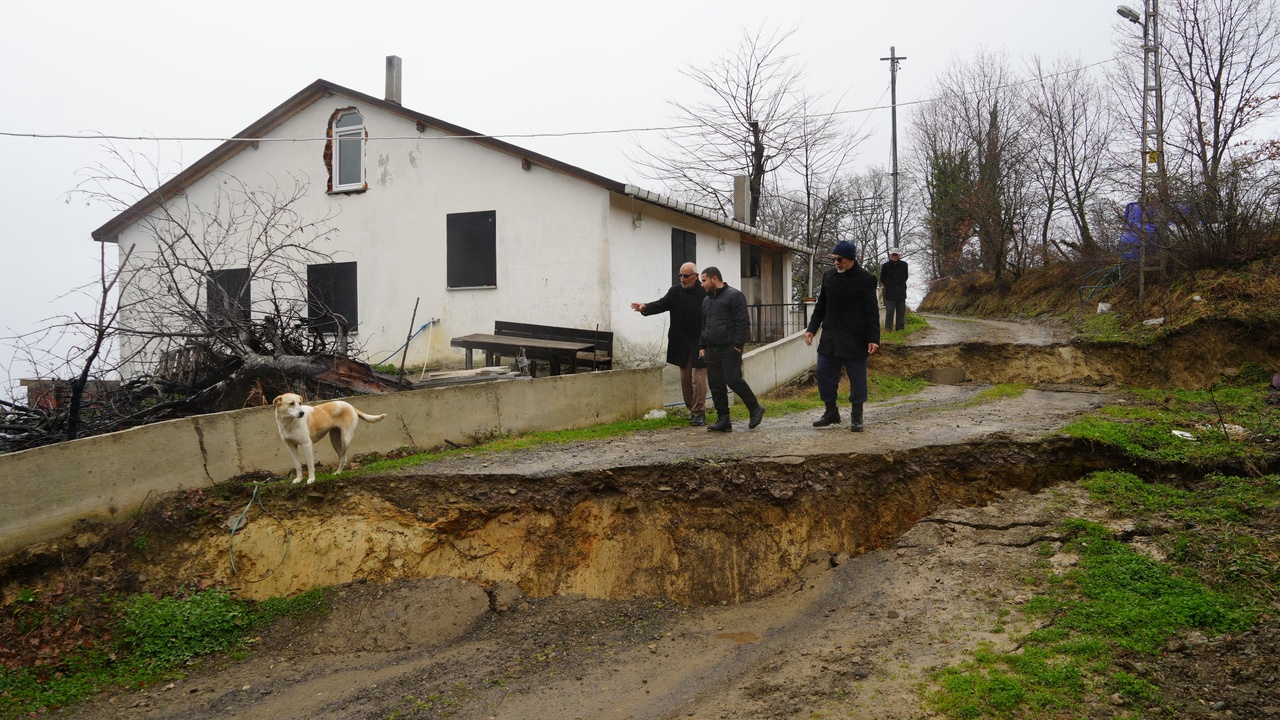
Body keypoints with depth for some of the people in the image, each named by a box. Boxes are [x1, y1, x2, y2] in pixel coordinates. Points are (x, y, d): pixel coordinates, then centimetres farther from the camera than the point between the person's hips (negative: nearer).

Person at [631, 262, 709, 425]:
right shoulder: (675, 291, 4)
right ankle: (692, 409, 27)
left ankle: (699, 413, 4)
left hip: (700, 344, -6)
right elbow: (662, 304, -6)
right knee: (685, 378, 13)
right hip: (681, 344, 6)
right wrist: (646, 307, -25)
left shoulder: (706, 293, -11)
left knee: (698, 378, -7)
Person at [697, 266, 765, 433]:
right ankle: (723, 419, 10)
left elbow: (743, 322, -12)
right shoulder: (706, 300, 20)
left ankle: (755, 409, 7)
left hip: (729, 349, -8)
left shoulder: (733, 296, -6)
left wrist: (738, 345, -17)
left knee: (733, 380, -11)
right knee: (716, 385, 4)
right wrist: (702, 346, 18)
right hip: (712, 350, 8)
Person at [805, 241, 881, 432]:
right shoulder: (829, 276, 7)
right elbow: (821, 306, 16)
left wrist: (874, 339, -14)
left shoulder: (865, 279, -8)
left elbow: (872, 312, -8)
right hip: (830, 338, 5)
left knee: (857, 378, 4)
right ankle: (831, 412, 23)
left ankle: (857, 418, 15)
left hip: (855, 340, -5)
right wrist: (812, 328, 9)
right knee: (824, 375, 7)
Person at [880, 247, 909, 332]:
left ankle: (900, 328, 14)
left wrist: (901, 285, 14)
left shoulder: (904, 265, 4)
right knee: (889, 311, -5)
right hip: (890, 293, -3)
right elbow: (882, 280, 7)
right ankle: (888, 328, 0)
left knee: (901, 311, 7)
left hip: (901, 293, 3)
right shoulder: (885, 266, -3)